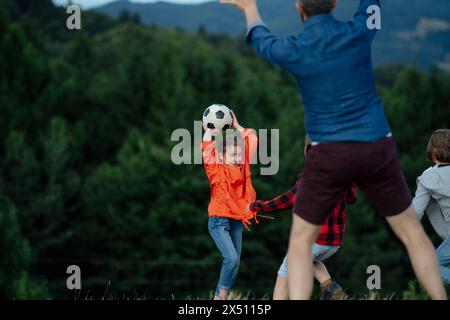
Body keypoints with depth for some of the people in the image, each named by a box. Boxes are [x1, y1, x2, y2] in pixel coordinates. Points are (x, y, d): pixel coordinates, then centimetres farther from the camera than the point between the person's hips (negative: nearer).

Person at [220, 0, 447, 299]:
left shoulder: (291, 50, -9)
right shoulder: (359, 32, -8)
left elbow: (261, 41, 17)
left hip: (330, 156, -1)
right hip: (377, 151, 1)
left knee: (300, 242, 11)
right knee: (413, 233, 16)